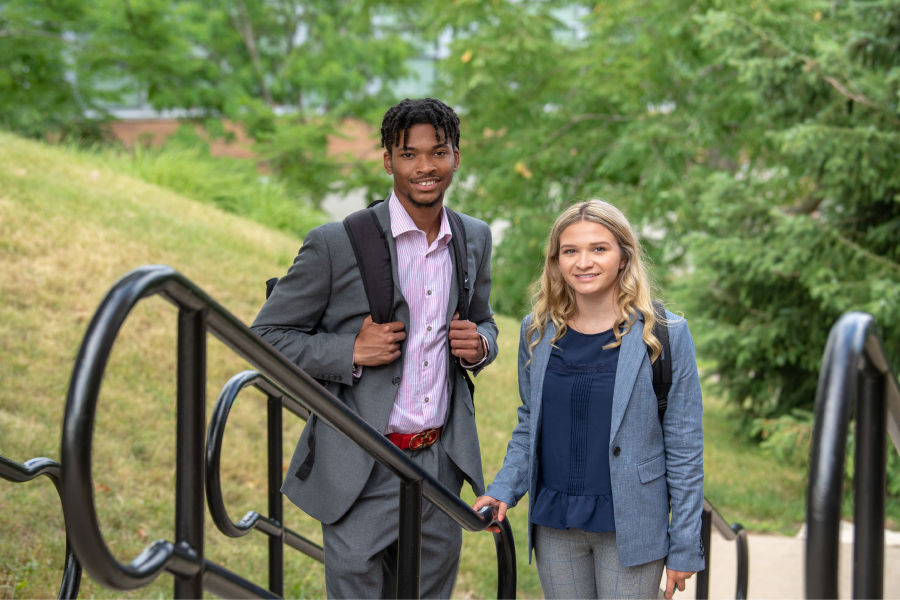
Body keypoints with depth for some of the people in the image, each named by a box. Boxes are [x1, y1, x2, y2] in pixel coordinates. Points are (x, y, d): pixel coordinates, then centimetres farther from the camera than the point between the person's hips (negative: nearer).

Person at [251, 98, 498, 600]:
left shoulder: (476, 238, 8)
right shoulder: (336, 244, -9)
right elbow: (266, 337, -4)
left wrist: (480, 345, -2)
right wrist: (350, 352, -18)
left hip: (442, 465, 5)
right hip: (364, 473, -5)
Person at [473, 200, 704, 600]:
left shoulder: (664, 335, -7)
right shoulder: (536, 332, 5)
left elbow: (684, 447, -5)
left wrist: (684, 547, -6)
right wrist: (504, 490, -1)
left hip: (629, 528, -4)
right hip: (554, 526, 4)